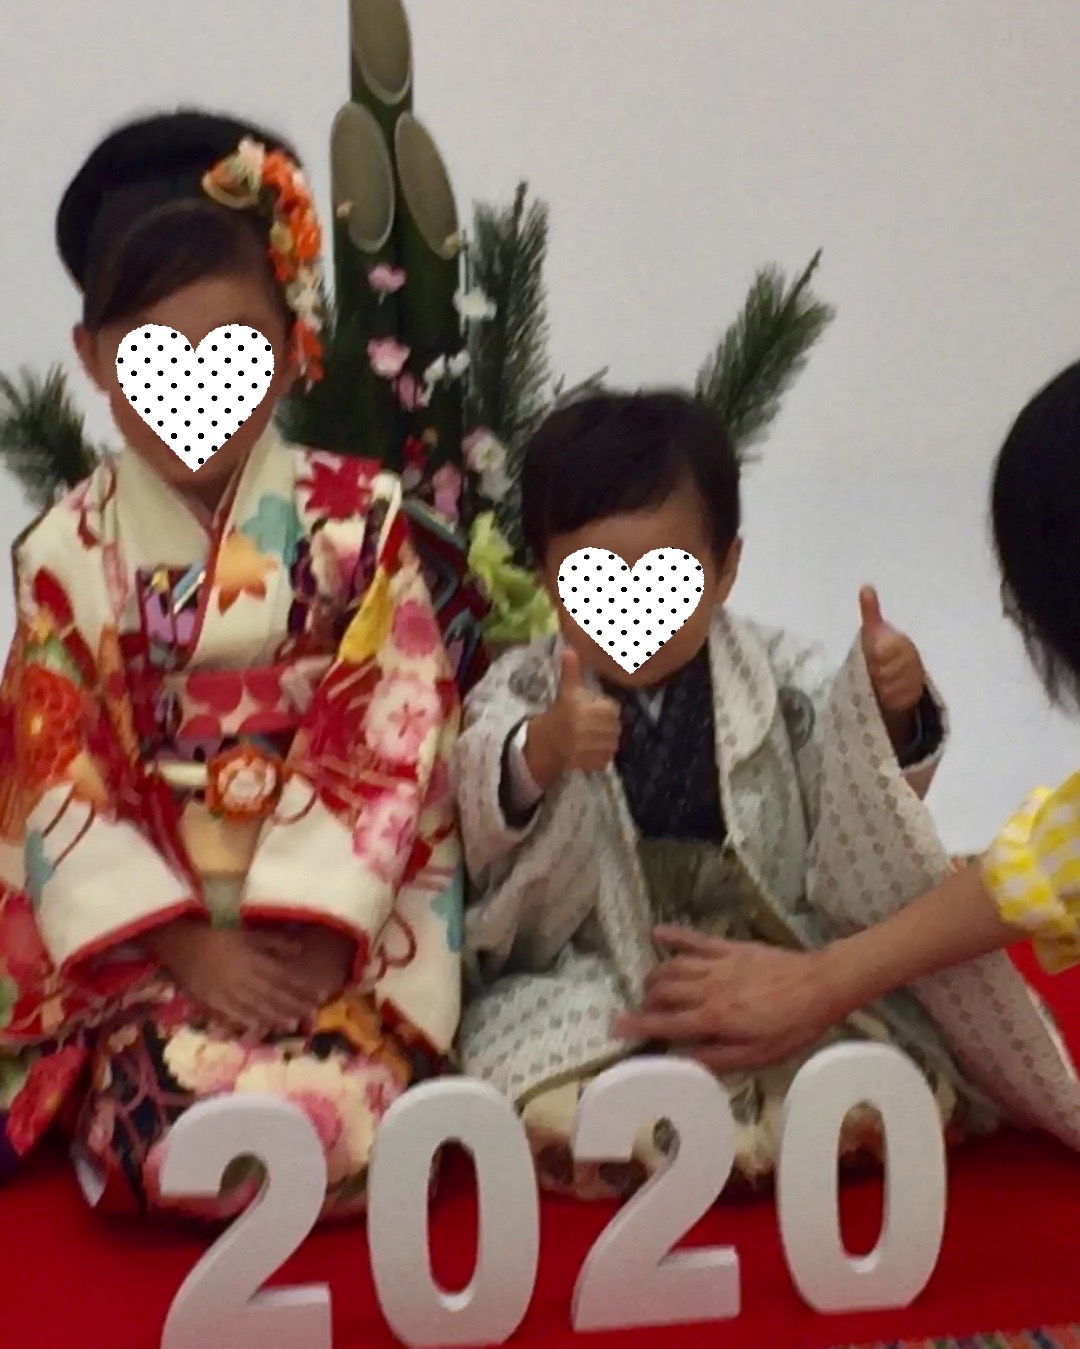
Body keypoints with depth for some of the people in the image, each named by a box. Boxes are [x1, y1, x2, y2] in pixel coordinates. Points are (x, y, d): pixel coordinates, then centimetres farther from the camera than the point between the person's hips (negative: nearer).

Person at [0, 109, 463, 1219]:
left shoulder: (356, 520, -1)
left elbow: (394, 740, -5)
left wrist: (314, 928, -16)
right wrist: (188, 945, -14)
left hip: (342, 922, 0)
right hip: (150, 936, 1)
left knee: (345, 1118, -26)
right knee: (174, 1135, -25)